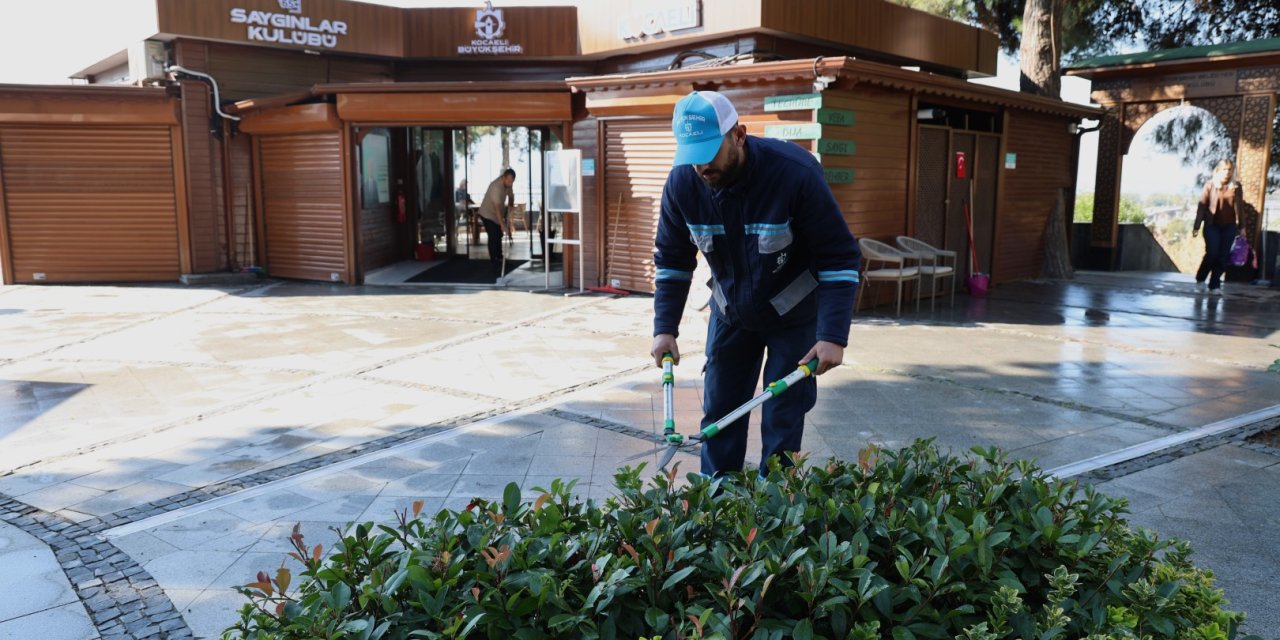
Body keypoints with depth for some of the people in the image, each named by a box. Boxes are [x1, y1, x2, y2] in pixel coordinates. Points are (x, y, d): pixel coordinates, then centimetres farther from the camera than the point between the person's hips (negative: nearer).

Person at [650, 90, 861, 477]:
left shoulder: (795, 173, -30)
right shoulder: (682, 182, -17)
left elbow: (840, 260, -23)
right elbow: (672, 260, -3)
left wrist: (833, 336, -29)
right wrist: (665, 328, -10)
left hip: (794, 315, -4)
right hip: (731, 313, 4)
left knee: (783, 419, 0)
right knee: (719, 413, 9)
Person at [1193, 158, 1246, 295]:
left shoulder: (1236, 187, 4)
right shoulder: (1210, 185, -1)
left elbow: (1240, 207, 8)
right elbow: (1202, 206, -1)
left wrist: (1241, 226, 6)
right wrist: (1196, 226, -3)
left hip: (1229, 226, 2)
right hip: (1212, 225, -2)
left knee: (1223, 257, 1)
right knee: (1212, 253, -12)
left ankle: (1214, 286, 8)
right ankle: (1200, 279, 11)